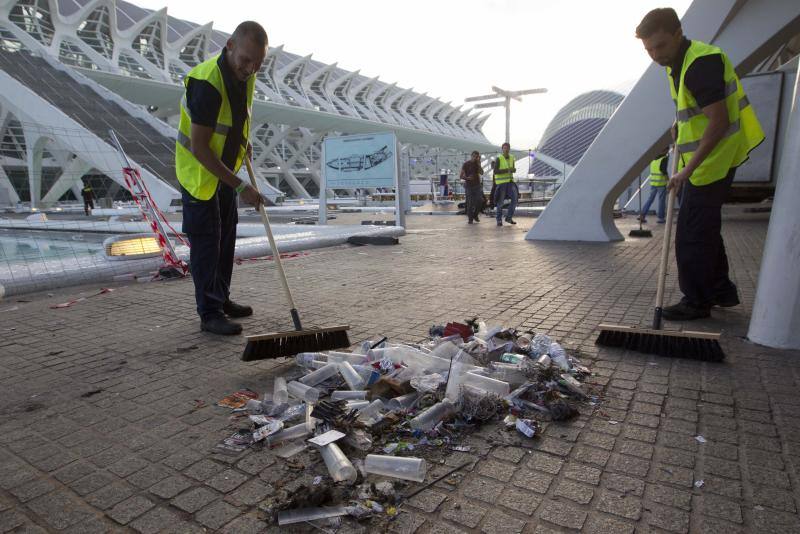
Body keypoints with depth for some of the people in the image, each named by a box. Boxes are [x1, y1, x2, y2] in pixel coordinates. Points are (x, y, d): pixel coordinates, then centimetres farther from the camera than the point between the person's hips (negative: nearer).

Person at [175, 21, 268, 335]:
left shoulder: (244, 74, -3)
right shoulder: (207, 83, -30)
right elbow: (199, 148, -31)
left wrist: (243, 142, 6)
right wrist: (240, 186, -32)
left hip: (224, 168, 9)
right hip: (198, 171, -8)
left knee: (226, 235, 13)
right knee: (205, 240, -6)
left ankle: (221, 300, 27)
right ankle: (209, 313, 2)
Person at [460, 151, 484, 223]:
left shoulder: (477, 164, 10)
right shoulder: (466, 164, 0)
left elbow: (481, 173, -5)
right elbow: (461, 176, -3)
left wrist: (479, 164, -9)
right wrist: (467, 178, -21)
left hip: (477, 185, 3)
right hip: (468, 186, -3)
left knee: (480, 201, -7)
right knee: (470, 203, -5)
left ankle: (475, 215, 13)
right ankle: (470, 218, 5)